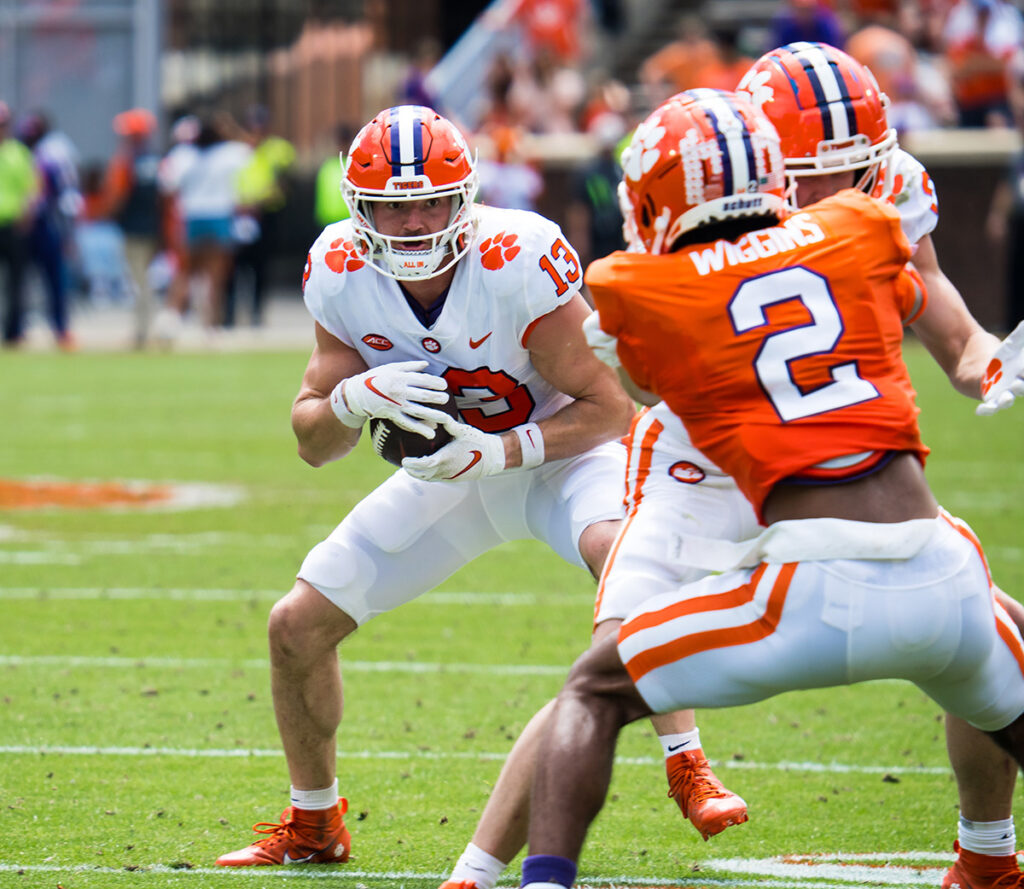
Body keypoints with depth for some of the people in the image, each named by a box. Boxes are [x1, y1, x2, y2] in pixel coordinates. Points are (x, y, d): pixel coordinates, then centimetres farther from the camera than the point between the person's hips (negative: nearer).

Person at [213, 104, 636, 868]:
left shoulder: (518, 260, -32)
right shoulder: (342, 274, -17)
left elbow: (609, 407, -23)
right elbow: (313, 443, -9)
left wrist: (498, 452, -35)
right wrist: (356, 397, -32)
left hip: (561, 451, -5)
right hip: (452, 470, 5)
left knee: (620, 554, -38)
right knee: (298, 626, -1)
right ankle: (313, 826, 23)